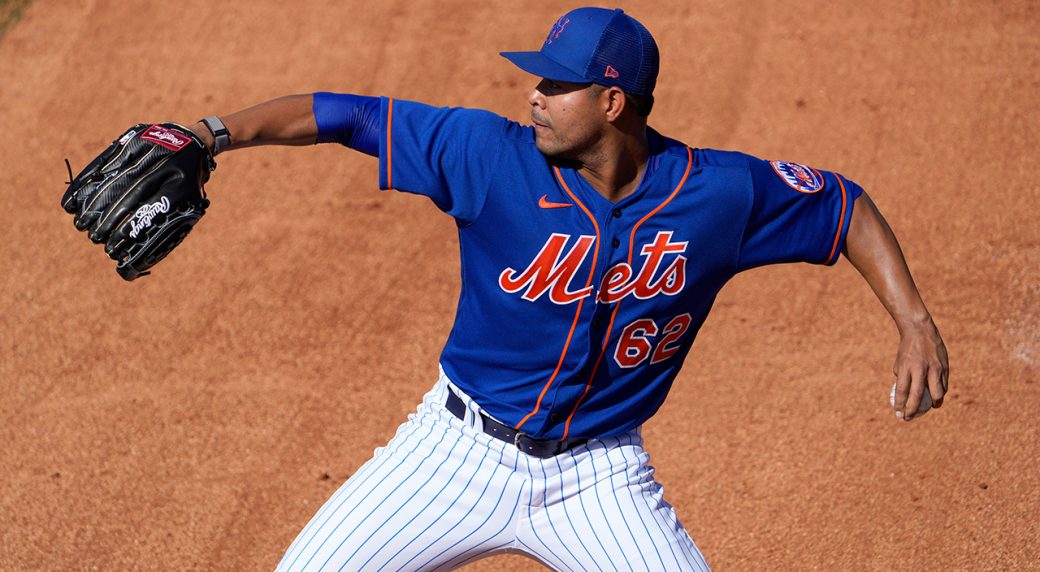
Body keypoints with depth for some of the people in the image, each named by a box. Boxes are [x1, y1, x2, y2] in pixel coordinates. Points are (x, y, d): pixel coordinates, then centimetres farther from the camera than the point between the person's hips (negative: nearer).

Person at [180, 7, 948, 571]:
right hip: (460, 451, 0)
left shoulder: (718, 193, -13)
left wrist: (914, 322, -9)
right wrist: (216, 134, -30)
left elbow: (846, 207, 0)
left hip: (597, 480, 0)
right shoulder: (491, 156, -17)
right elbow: (346, 116, -17)